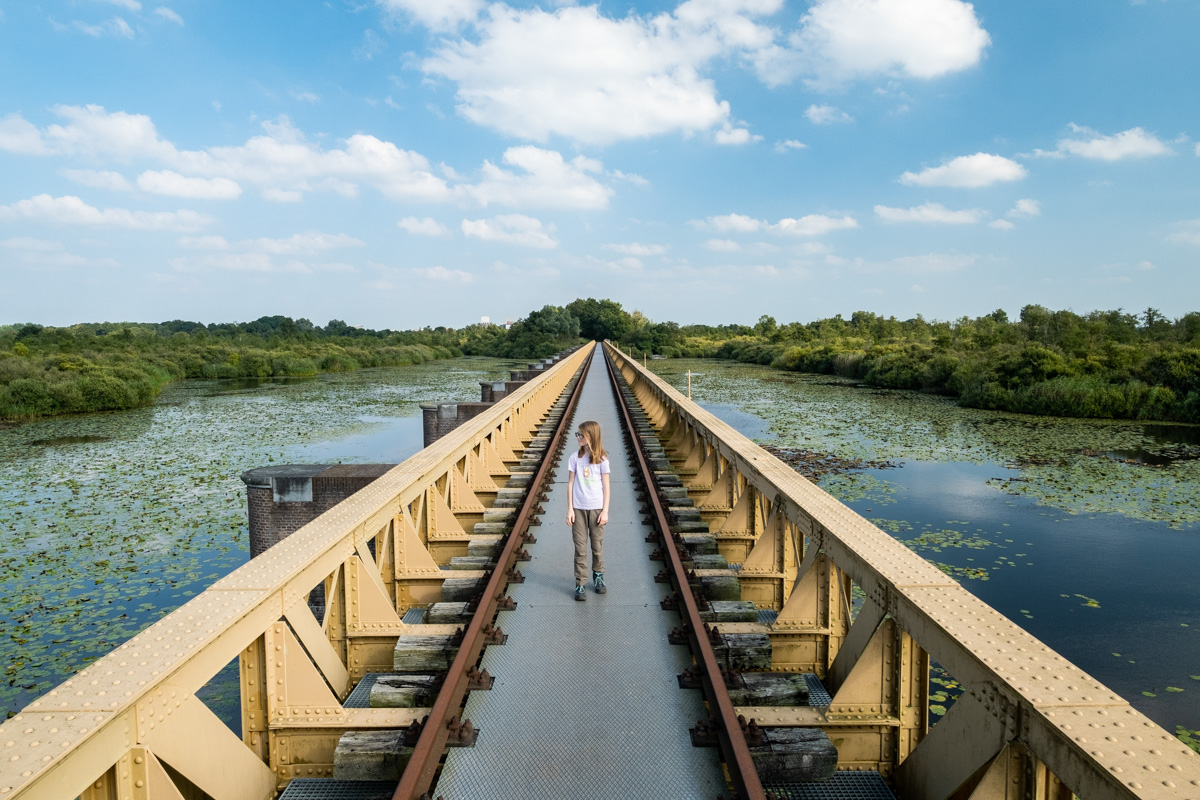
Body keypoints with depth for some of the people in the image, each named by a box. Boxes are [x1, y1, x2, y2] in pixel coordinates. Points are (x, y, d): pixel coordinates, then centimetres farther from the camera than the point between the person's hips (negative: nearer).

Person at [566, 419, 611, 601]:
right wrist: (570, 509, -2)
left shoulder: (602, 459, -5)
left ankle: (598, 576, 31)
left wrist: (605, 511, -4)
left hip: (596, 508, -1)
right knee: (580, 547, 3)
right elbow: (571, 484, 2)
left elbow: (606, 486, -1)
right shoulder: (575, 458, -2)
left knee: (597, 545, 10)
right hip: (578, 508, 1)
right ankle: (580, 584, 11)